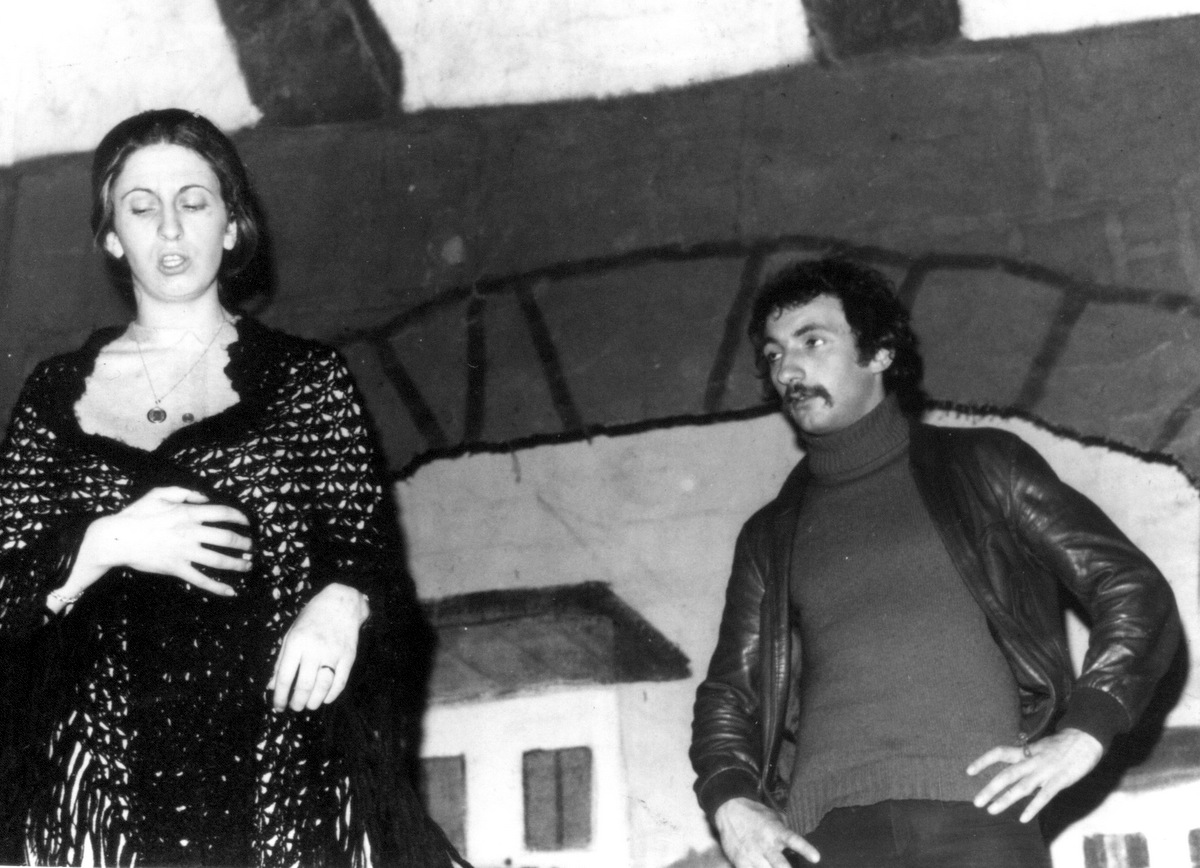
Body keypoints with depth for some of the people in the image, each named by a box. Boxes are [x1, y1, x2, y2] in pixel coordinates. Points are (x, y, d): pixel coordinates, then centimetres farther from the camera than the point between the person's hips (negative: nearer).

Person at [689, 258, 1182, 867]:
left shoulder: (982, 467, 15)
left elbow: (1134, 590, 12)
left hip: (979, 812, -2)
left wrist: (1083, 733, -3)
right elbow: (727, 694, 22)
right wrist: (731, 802, 1)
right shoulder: (770, 537, 22)